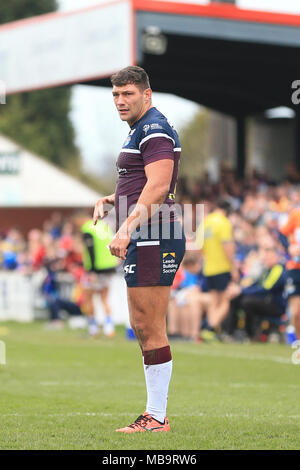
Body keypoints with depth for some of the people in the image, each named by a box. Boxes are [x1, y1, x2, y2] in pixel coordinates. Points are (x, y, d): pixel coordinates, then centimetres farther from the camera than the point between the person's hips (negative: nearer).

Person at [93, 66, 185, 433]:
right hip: (145, 241, 11)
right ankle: (154, 414, 16)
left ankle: (157, 418, -5)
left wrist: (127, 228, -28)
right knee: (141, 327, 12)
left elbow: (158, 187, -22)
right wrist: (112, 200, 16)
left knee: (151, 329, -9)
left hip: (154, 240, -11)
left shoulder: (155, 130, -11)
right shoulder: (141, 131, 22)